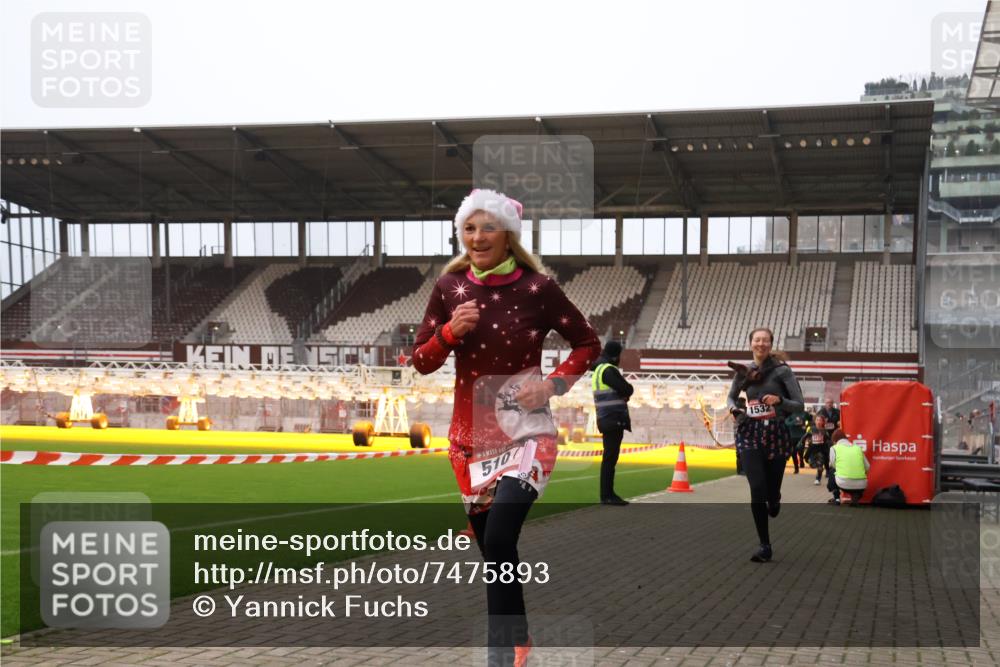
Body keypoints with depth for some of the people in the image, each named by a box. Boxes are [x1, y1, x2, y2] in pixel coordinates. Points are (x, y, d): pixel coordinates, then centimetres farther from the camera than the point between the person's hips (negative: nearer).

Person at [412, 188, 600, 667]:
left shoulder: (537, 287, -9)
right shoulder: (449, 286, -1)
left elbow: (588, 344, 3)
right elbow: (421, 361, 4)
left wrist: (554, 384, -12)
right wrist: (449, 332, -14)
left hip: (525, 434, -4)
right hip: (470, 437, 4)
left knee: (498, 542, -22)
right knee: (492, 549, 14)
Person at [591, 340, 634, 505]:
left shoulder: (598, 369, 19)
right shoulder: (608, 370, -12)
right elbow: (627, 389, -15)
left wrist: (623, 393, 3)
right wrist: (626, 390, 6)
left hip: (608, 420, 10)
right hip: (613, 419, -10)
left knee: (610, 457, 12)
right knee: (610, 457, -9)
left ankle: (608, 494, 17)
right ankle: (607, 495, -9)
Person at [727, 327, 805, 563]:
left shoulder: (782, 371, -4)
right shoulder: (743, 373, 6)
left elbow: (799, 404, -3)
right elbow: (731, 397, 23)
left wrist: (779, 400, -21)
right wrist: (734, 409, 1)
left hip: (776, 435, -1)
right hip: (750, 435, 1)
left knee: (772, 492, 5)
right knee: (757, 490, -12)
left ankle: (774, 503, 45)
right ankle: (765, 546, -3)